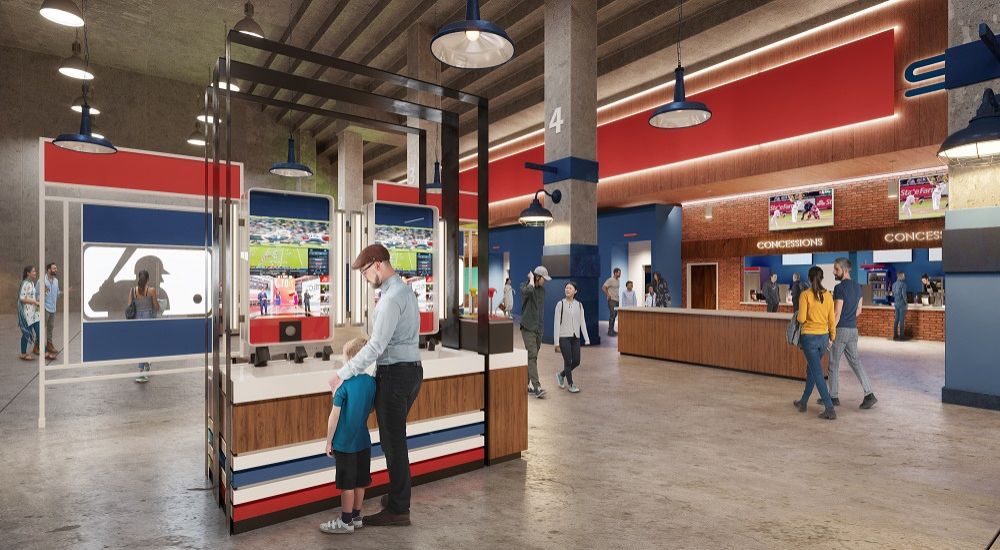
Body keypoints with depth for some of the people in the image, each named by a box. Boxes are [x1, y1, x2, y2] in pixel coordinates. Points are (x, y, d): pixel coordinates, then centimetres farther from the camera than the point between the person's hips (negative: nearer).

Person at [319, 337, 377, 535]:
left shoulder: (345, 384, -18)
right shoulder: (371, 381, -2)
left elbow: (334, 416, -16)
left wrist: (328, 442, -5)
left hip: (344, 443, -6)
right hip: (363, 441, 6)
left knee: (347, 484, 7)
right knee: (360, 482, 17)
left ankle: (346, 522, 20)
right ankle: (356, 517, 30)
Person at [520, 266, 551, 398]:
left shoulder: (542, 289, 11)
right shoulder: (524, 286, -8)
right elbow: (529, 290, -35)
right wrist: (531, 278, -17)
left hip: (538, 328, 7)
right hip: (528, 328, -7)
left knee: (533, 356, 10)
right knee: (532, 356, -14)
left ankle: (526, 384, 20)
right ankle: (537, 387, -18)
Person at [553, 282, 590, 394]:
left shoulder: (579, 305, 6)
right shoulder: (560, 304, -5)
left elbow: (582, 322, 6)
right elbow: (556, 323, -6)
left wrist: (586, 339, 0)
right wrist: (556, 342, -9)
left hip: (575, 337, 4)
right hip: (564, 337, -4)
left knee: (576, 361, 5)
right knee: (568, 361, -2)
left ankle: (561, 375, 31)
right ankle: (570, 384, 16)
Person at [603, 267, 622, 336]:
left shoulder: (617, 280, 13)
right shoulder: (610, 280, -12)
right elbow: (603, 288, -17)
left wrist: (618, 296, 13)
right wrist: (608, 295, -18)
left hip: (617, 300, 8)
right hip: (612, 300, -8)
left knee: (615, 315, 11)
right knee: (612, 315, -9)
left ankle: (612, 330, 19)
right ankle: (610, 331, -5)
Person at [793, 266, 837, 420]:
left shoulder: (805, 295, -12)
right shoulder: (828, 295, 2)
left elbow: (801, 319, -16)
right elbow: (832, 319, 5)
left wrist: (798, 316, 7)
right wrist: (832, 337, 15)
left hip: (809, 337, -6)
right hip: (823, 337, 6)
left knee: (817, 374, -1)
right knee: (811, 370, 20)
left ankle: (830, 409, -5)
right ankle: (803, 402, 32)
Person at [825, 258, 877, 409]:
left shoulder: (840, 288, -17)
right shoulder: (857, 287, 10)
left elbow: (837, 313, -18)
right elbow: (859, 310, 18)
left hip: (840, 329, -8)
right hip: (853, 329, 8)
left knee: (833, 364, 4)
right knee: (855, 361, 12)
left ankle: (834, 397, 13)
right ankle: (869, 394, 4)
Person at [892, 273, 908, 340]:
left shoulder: (894, 284, 9)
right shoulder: (903, 284, -12)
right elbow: (904, 294, -15)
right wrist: (906, 303, -6)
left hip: (896, 304, 6)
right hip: (902, 304, -6)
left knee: (896, 319, 10)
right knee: (902, 320, -4)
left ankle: (895, 335, 11)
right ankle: (902, 336, -2)